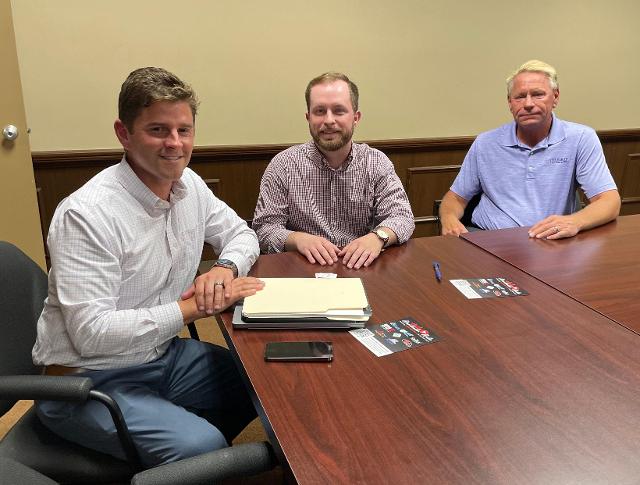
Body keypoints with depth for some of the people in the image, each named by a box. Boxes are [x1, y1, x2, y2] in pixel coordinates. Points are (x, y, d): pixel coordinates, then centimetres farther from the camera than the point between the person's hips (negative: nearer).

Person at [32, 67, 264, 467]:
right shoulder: (87, 214, -24)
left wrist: (226, 268, -11)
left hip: (165, 356, 8)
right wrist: (193, 307, -24)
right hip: (91, 380, -7)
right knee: (202, 445, -27)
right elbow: (91, 333, -27)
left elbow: (241, 234, 12)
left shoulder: (190, 185, -2)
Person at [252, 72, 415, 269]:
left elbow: (402, 216, -1)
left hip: (363, 270, 0)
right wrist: (297, 239, -25)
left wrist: (378, 237, -24)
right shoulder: (283, 165, -2)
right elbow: (264, 228, -3)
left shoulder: (377, 162, 3)